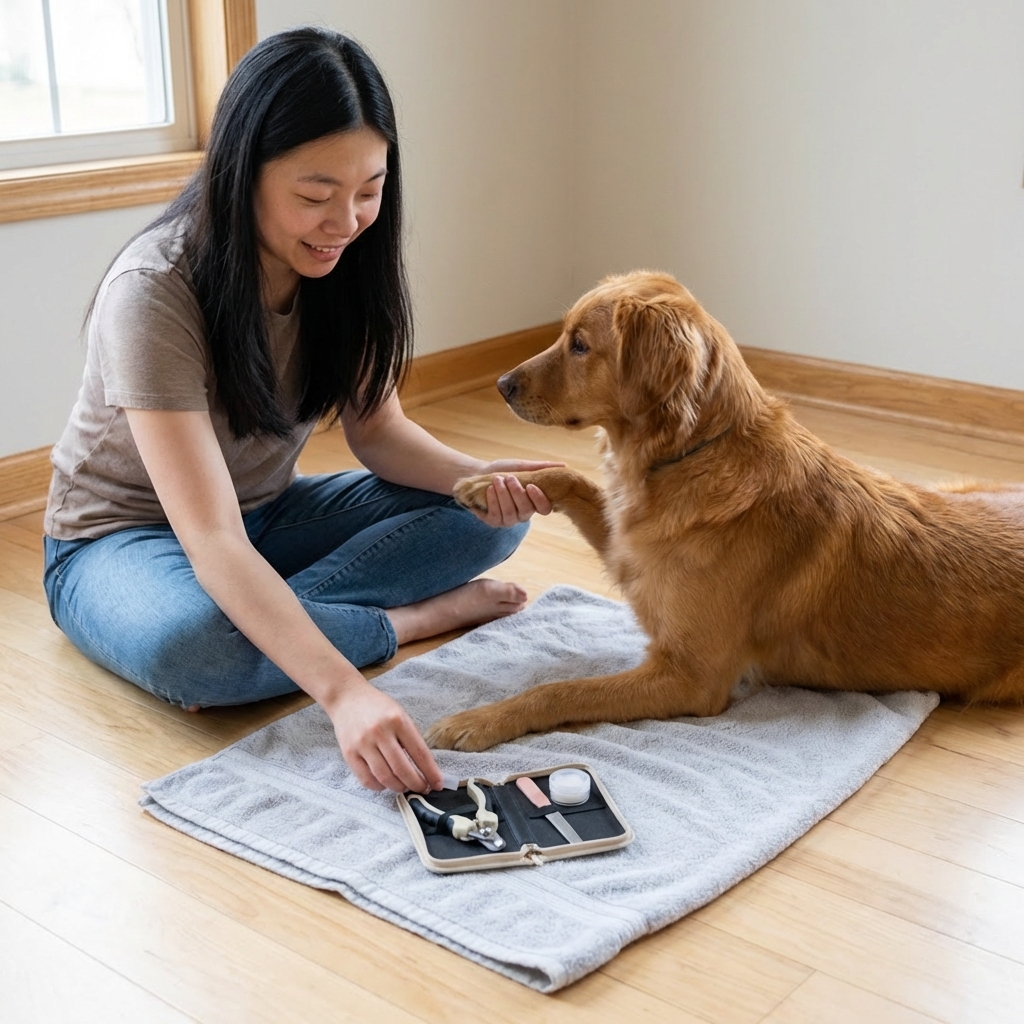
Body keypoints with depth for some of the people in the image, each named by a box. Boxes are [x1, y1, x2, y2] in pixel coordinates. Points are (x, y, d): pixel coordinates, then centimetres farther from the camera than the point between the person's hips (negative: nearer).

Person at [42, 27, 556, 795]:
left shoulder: (347, 265, -13)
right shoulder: (153, 292, -32)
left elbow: (378, 430, -4)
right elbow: (213, 543, -39)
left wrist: (475, 475, -27)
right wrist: (344, 692, -51)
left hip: (267, 515, 6)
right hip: (127, 538, -5)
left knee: (488, 515, -12)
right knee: (187, 643, -41)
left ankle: (267, 625, -19)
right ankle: (418, 616, -17)